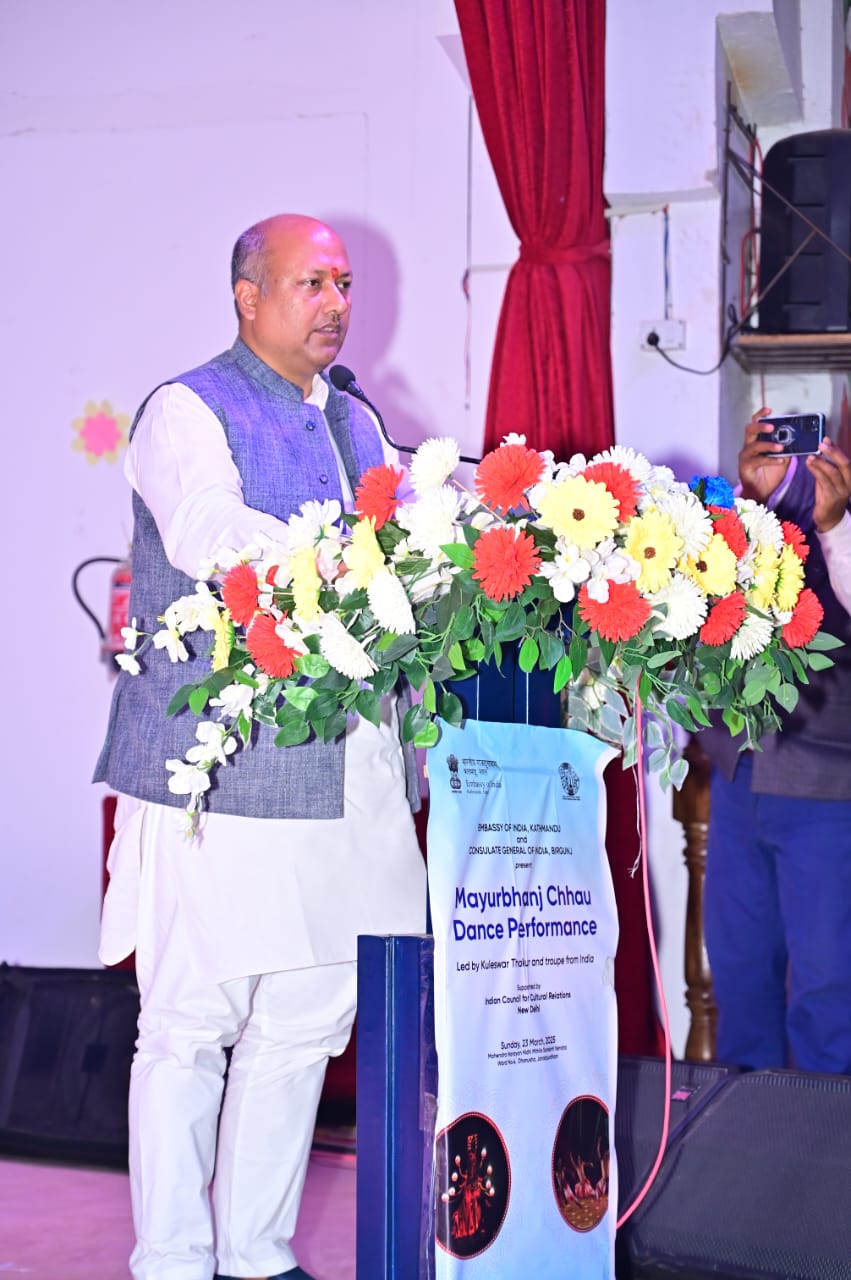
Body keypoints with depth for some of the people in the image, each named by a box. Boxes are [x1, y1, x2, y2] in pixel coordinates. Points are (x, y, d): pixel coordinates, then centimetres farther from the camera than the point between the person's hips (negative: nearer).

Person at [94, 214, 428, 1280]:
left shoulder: (355, 423, 20)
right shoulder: (187, 411, -2)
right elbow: (211, 536, -20)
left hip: (344, 773, 7)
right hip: (221, 767, -7)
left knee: (307, 1019, 10)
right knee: (192, 1021, -2)